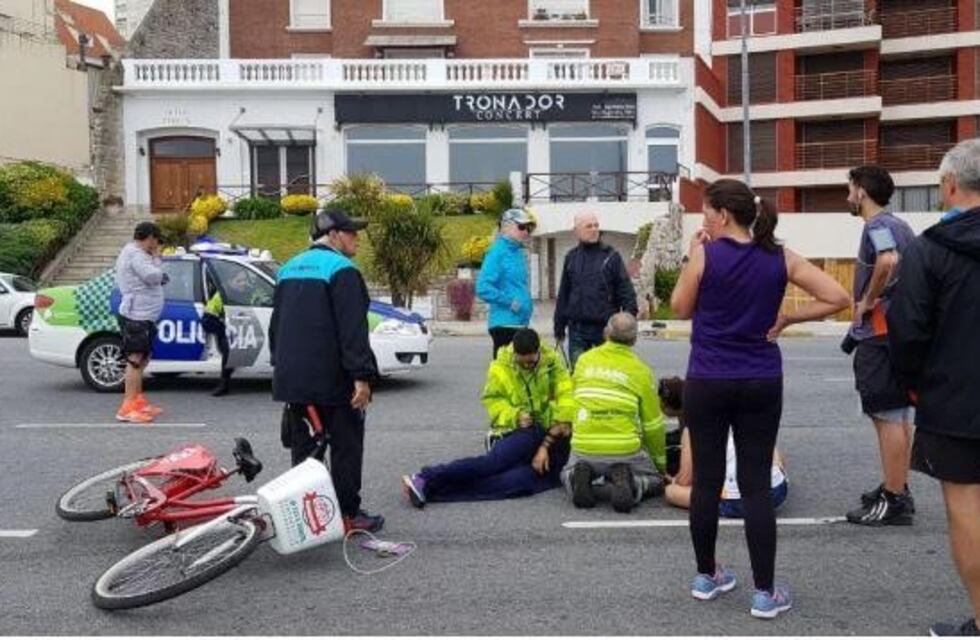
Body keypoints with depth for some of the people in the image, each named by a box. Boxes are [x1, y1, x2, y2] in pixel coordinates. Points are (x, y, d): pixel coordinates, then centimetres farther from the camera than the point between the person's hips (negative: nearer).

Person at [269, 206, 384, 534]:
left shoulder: (288, 269, 15)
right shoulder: (341, 270, -13)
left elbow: (276, 325, 21)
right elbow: (352, 330, -20)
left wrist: (282, 365, 26)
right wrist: (362, 376, -21)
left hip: (293, 380, 8)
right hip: (333, 381, -8)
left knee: (304, 448, 14)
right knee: (346, 447, 2)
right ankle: (348, 513, 7)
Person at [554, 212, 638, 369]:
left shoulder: (611, 256, 1)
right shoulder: (571, 257, 8)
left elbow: (626, 292, -2)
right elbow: (563, 295, 12)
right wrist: (559, 327, 11)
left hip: (606, 327, -2)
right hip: (577, 329, 2)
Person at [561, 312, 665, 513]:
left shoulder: (584, 360, 6)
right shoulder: (640, 370, -1)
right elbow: (652, 425, 4)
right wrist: (661, 464, 19)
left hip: (583, 449, 2)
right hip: (626, 451, -2)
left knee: (567, 474, 32)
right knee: (654, 482, 24)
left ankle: (580, 480, -5)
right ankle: (629, 484, -10)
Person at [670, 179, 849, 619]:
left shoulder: (704, 256, -9)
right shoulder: (780, 259, 0)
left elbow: (680, 309, 4)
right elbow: (838, 298, -3)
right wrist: (786, 318, 1)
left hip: (707, 384, -2)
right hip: (761, 385, 2)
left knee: (706, 481, 10)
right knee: (756, 486, 5)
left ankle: (706, 577, 24)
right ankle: (765, 593, 9)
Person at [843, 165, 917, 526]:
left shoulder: (878, 224, -12)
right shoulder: (900, 225, 17)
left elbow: (888, 260, -34)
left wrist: (867, 302, -21)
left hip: (880, 332, -10)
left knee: (888, 417, -6)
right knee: (896, 415, 16)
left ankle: (895, 501, 0)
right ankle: (897, 489, 26)